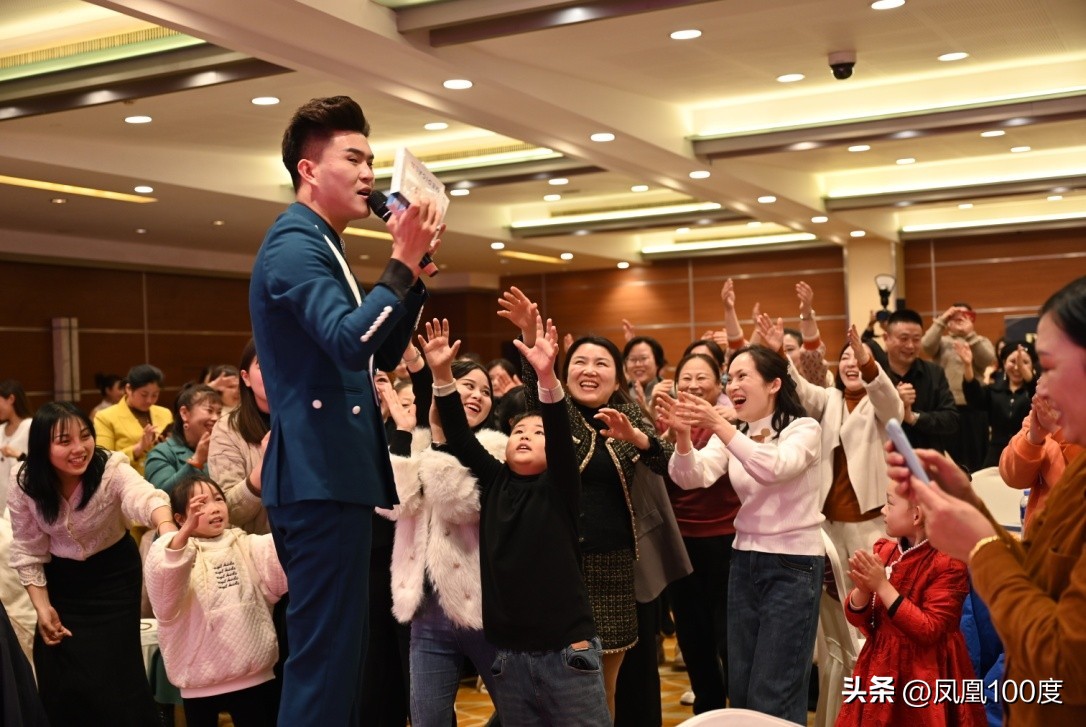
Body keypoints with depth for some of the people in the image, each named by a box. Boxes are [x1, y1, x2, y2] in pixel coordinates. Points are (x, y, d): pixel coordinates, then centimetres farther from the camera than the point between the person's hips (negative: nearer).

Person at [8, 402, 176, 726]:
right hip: (62, 580, 3)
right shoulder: (25, 485, -16)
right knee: (58, 678, 6)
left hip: (114, 573, -2)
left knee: (113, 672, -4)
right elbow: (28, 550, -5)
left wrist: (165, 524, -71)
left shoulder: (111, 468, -26)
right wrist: (42, 606, -11)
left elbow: (143, 496, -49)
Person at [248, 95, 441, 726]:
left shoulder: (318, 247, 21)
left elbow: (383, 354, 21)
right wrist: (402, 261, -20)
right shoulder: (296, 245, -12)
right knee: (326, 653, -8)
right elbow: (350, 344, -27)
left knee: (337, 649, 16)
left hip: (329, 474, 11)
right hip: (322, 477, -11)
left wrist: (413, 262, 11)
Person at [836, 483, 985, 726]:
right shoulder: (884, 549, 3)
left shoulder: (949, 562, -15)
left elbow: (929, 631, -20)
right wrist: (863, 588, -15)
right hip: (881, 667, 6)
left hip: (924, 675, -6)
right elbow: (857, 618, 6)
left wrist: (882, 586, -22)